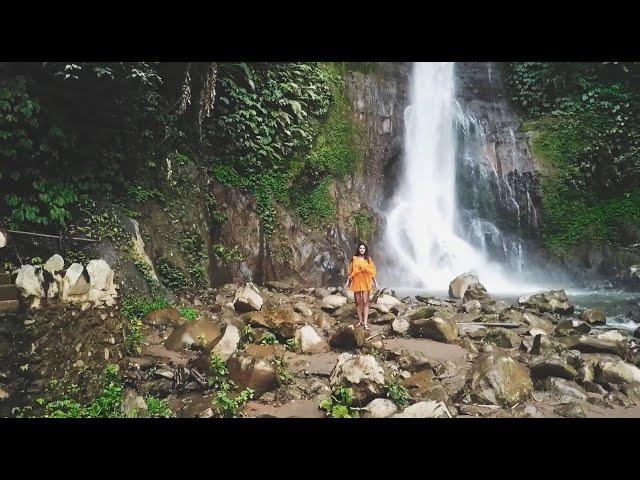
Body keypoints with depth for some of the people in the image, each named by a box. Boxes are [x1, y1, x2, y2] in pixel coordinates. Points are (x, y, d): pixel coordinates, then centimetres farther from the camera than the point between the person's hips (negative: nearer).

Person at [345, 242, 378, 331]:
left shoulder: (368, 259, 8)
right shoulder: (354, 259, 7)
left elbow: (372, 271, 8)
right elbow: (351, 271, 9)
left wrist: (375, 281, 2)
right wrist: (348, 282, 6)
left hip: (366, 282, -1)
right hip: (356, 282, 1)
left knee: (365, 302, -8)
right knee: (358, 302, 5)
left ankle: (365, 323, -13)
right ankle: (360, 320, 15)